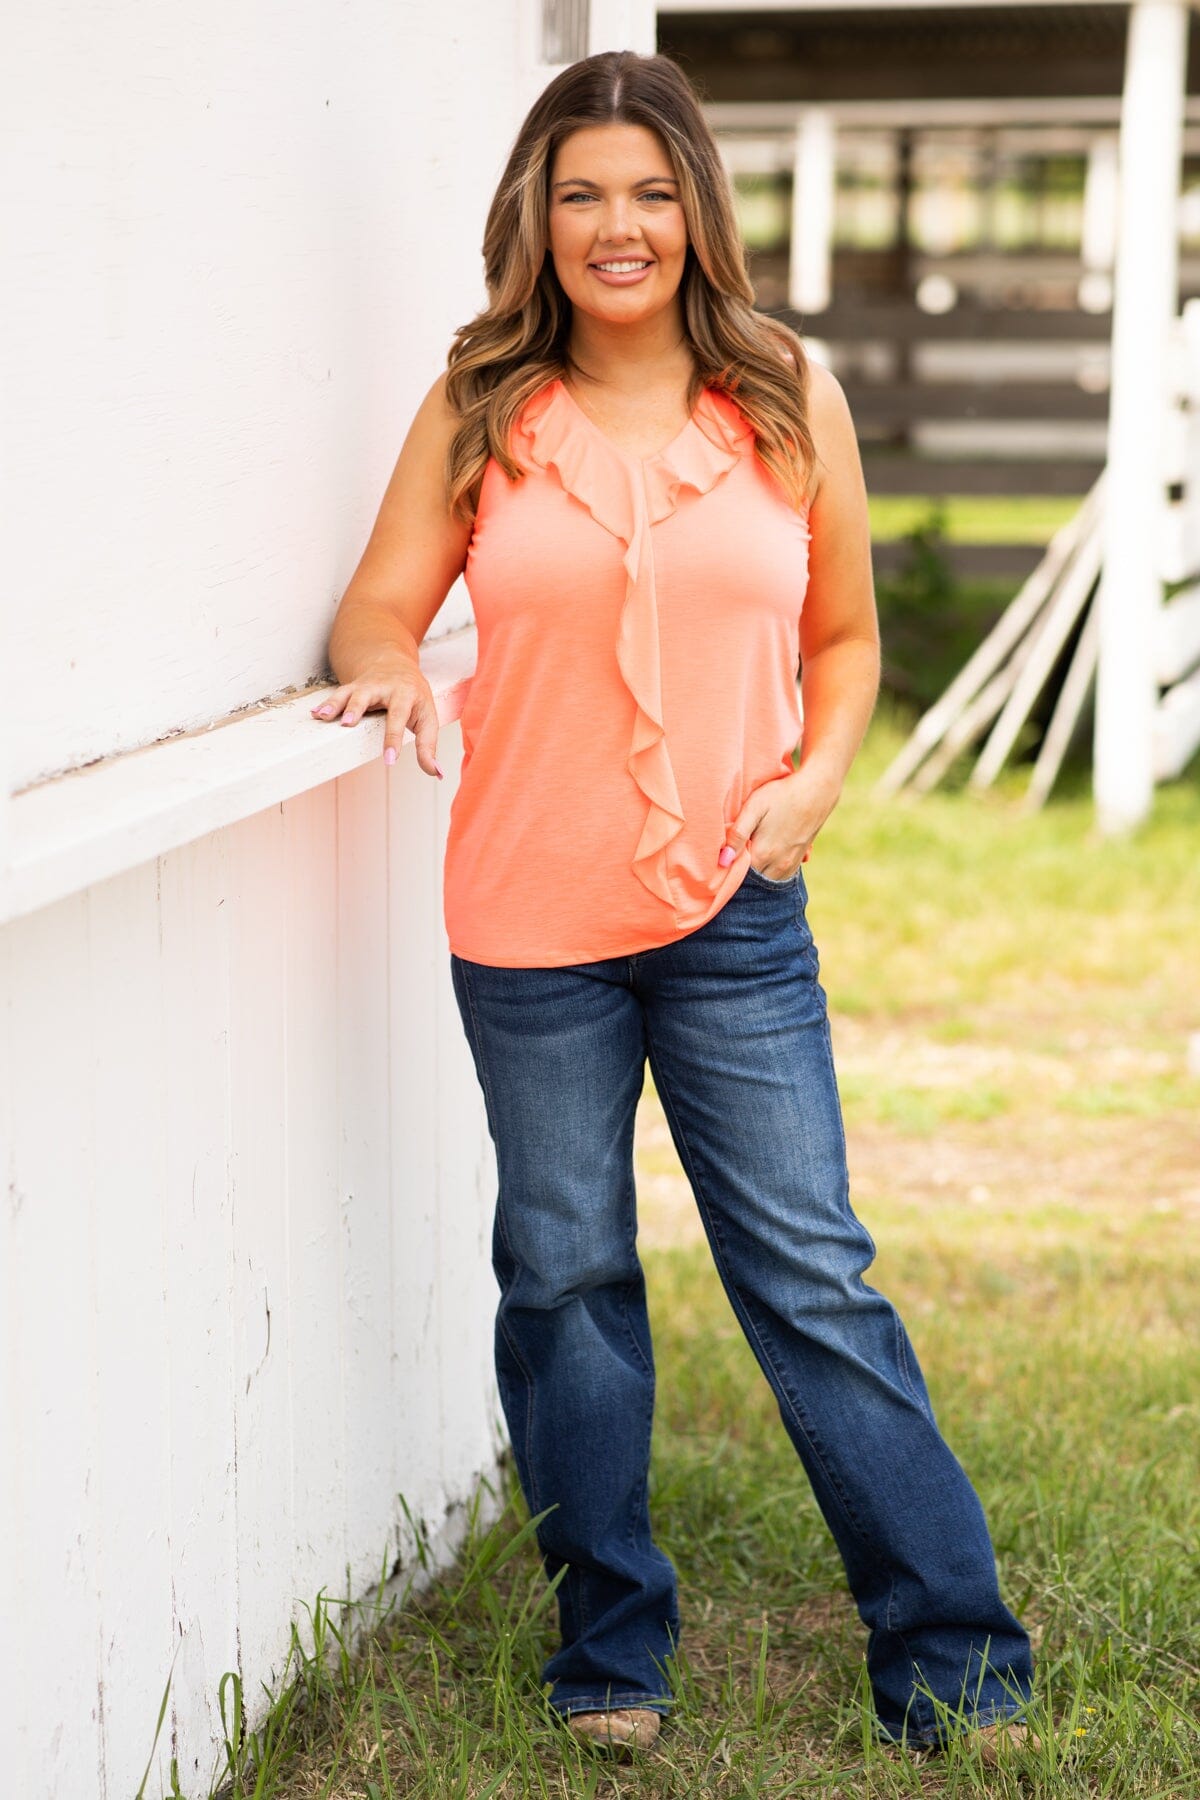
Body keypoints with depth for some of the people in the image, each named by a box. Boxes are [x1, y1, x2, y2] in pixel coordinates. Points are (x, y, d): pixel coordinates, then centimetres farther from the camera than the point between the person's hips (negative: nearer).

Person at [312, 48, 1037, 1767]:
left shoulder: (792, 400, 3)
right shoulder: (478, 410, 2)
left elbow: (843, 634, 11)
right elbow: (379, 601, 3)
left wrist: (816, 776, -6)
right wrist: (388, 664, -20)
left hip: (735, 916, -1)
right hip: (525, 921, 1)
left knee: (812, 1280, 0)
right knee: (567, 1283, 10)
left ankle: (954, 1666, 11)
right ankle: (611, 1657, 26)